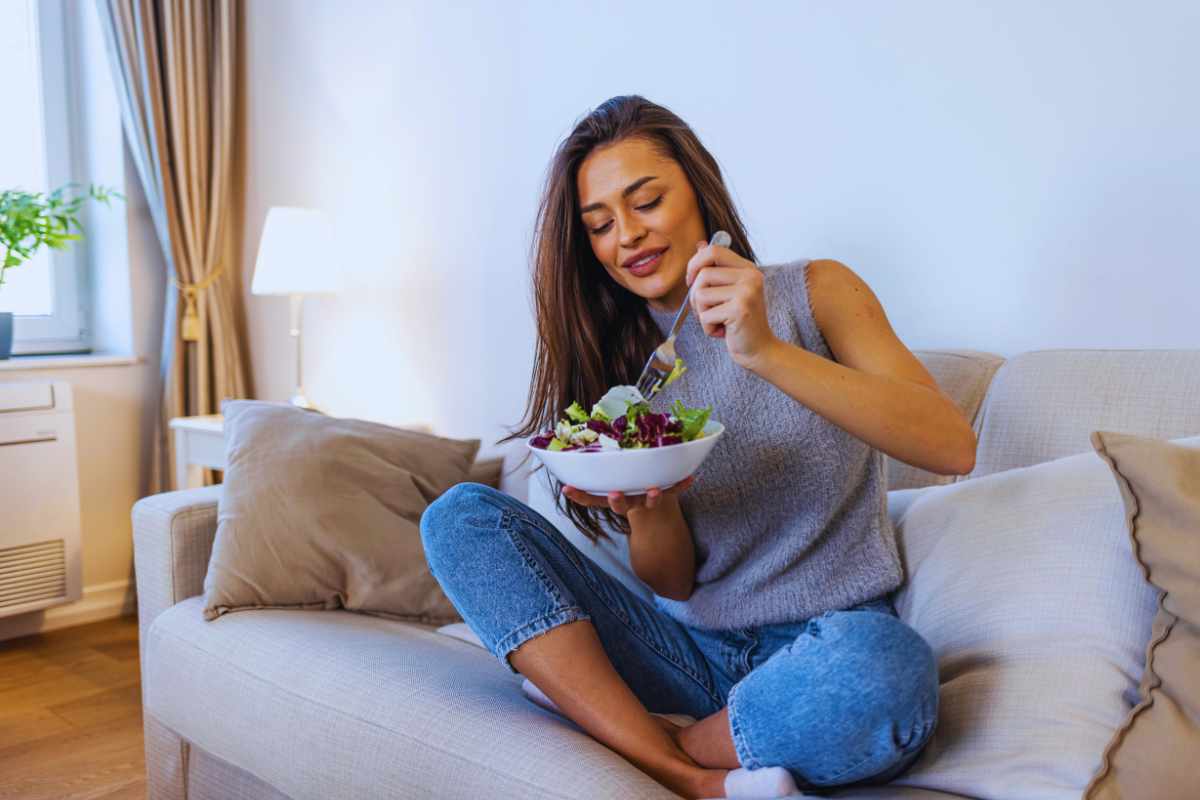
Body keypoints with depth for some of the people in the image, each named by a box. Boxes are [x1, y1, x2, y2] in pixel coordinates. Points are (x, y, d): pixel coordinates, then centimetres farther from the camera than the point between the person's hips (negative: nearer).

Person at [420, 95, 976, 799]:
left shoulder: (813, 293, -1)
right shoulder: (621, 363, 8)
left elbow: (954, 448, -17)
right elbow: (675, 581, 3)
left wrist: (767, 352, -26)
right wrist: (648, 509, -21)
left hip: (826, 642, -3)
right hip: (692, 652, 4)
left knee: (885, 668, -39)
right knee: (461, 514, -11)